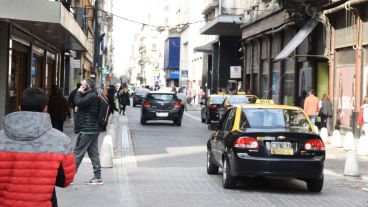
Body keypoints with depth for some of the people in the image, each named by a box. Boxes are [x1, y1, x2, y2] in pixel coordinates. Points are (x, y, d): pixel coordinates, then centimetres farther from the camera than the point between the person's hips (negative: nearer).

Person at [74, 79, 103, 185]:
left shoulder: (91, 96, -14)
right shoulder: (91, 95, 18)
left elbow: (78, 102, -25)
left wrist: (79, 92, -12)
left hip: (86, 130, -10)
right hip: (93, 129, 10)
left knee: (77, 153, -5)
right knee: (94, 153, 9)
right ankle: (97, 177, 10)